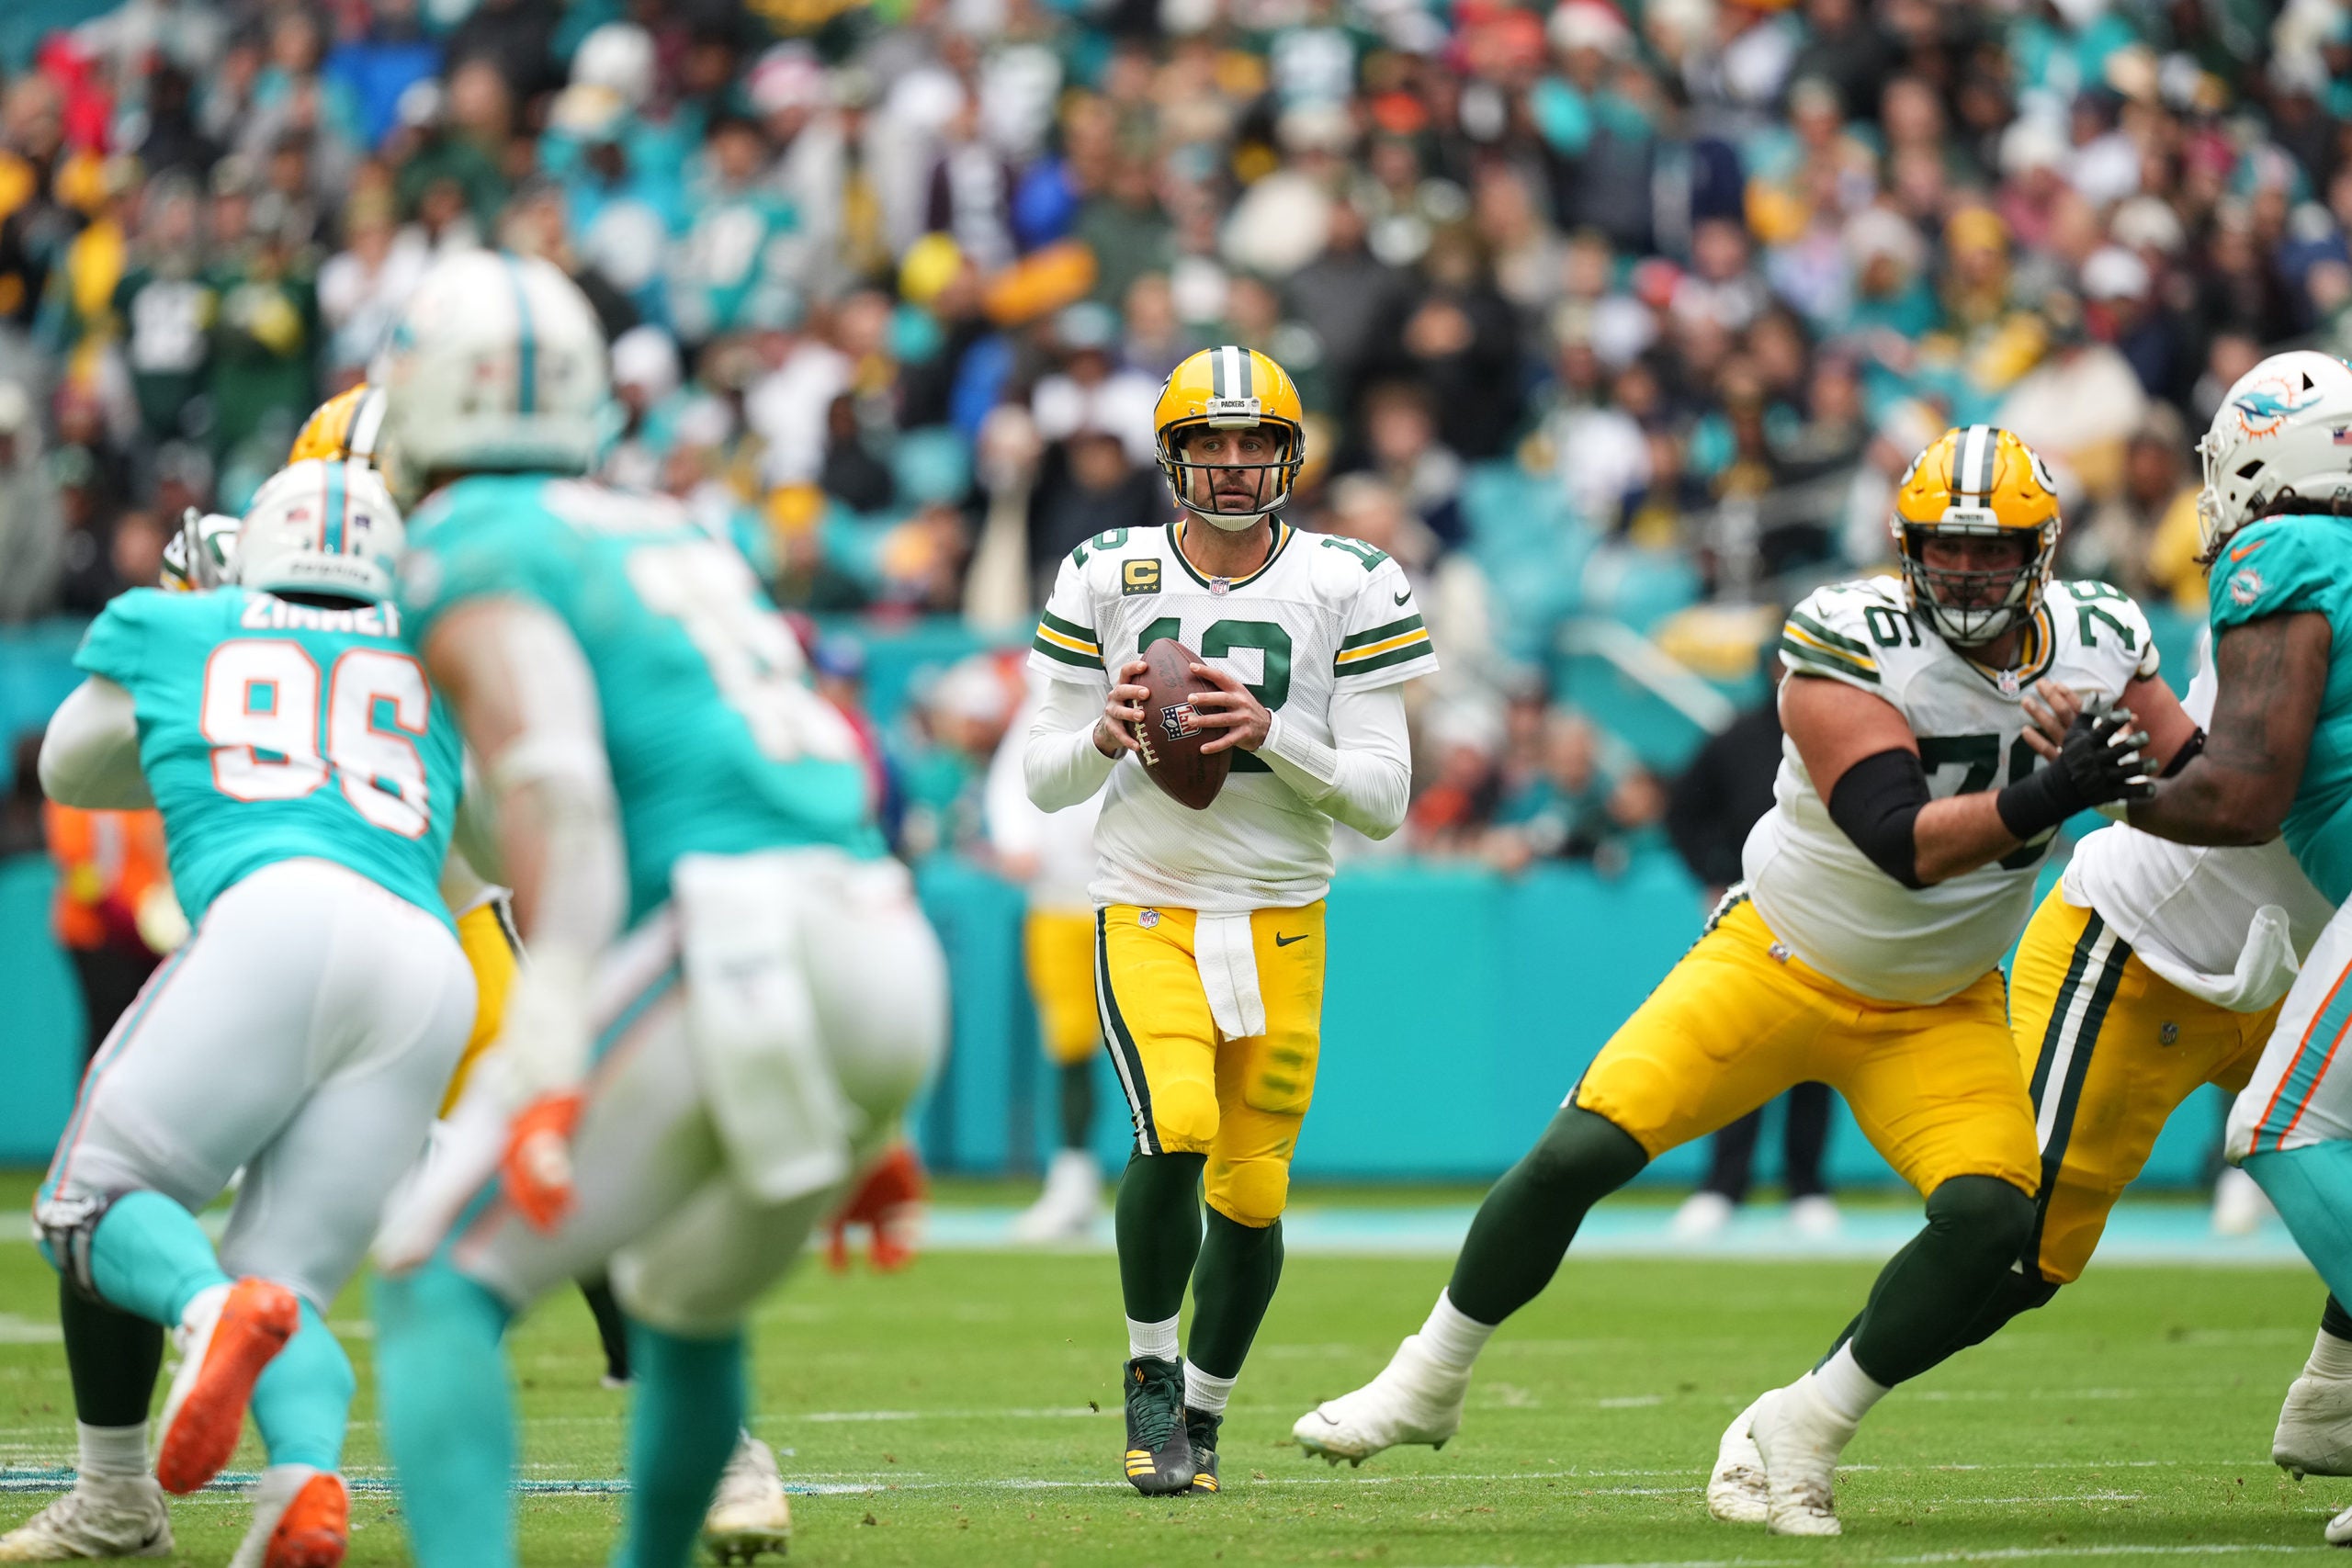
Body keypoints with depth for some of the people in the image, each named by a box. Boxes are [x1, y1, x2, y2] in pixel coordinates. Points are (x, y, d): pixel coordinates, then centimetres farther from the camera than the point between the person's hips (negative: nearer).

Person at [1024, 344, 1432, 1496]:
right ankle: (1148, 1369, -2)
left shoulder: (1346, 589, -4)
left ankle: (1198, 1413, 25)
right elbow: (1045, 781, 3)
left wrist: (1271, 734, -23)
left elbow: (1383, 798, -7)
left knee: (1251, 1192, 2)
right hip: (1148, 914, -1)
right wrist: (1103, 735, -19)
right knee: (1177, 1131, -24)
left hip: (1281, 926, 1)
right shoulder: (1106, 580, -1)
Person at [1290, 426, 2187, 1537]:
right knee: (1577, 1155, -11)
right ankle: (1427, 1383, 11)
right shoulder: (1849, 645, -24)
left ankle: (1807, 1429, -1)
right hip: (1778, 964, -3)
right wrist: (2043, 798, -46)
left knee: (1990, 1217, -20)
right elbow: (1903, 843, -33)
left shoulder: (2101, 646, -9)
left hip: (1939, 1009, 3)